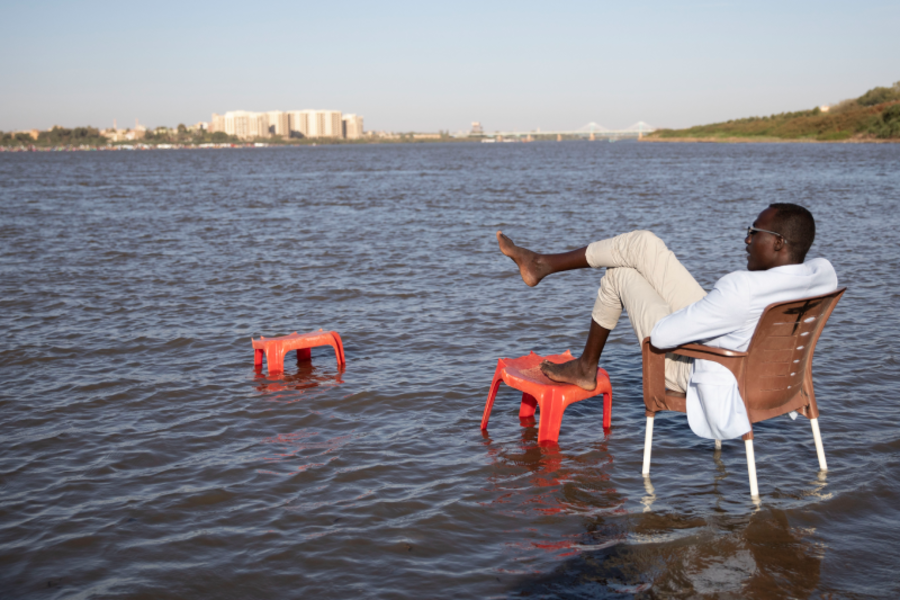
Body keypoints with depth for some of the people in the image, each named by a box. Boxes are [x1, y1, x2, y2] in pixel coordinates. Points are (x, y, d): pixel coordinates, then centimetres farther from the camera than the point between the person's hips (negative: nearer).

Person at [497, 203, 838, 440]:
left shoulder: (744, 289, -38)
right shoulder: (824, 273, -13)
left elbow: (661, 335, -31)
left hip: (692, 369, -8)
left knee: (621, 275, 9)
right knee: (642, 243, 3)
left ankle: (587, 367, 32)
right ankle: (542, 264, 22)